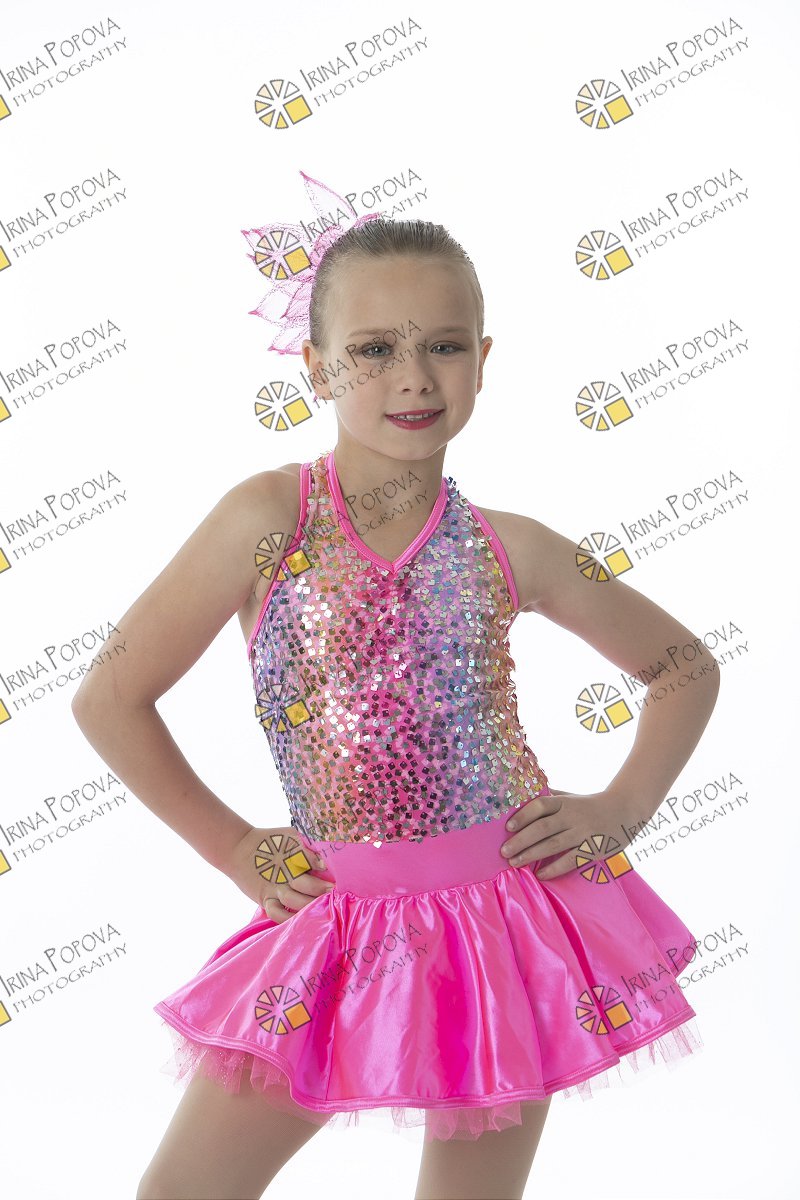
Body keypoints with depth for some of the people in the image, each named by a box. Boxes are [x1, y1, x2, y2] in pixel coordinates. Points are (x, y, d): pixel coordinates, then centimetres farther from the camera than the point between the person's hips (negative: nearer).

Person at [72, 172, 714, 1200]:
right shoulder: (267, 518, -11)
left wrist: (623, 807, -1)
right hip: (342, 923, 0)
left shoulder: (510, 549, -4)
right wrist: (231, 848, -2)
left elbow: (687, 667, 10)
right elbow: (109, 698, -5)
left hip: (511, 911, 1)